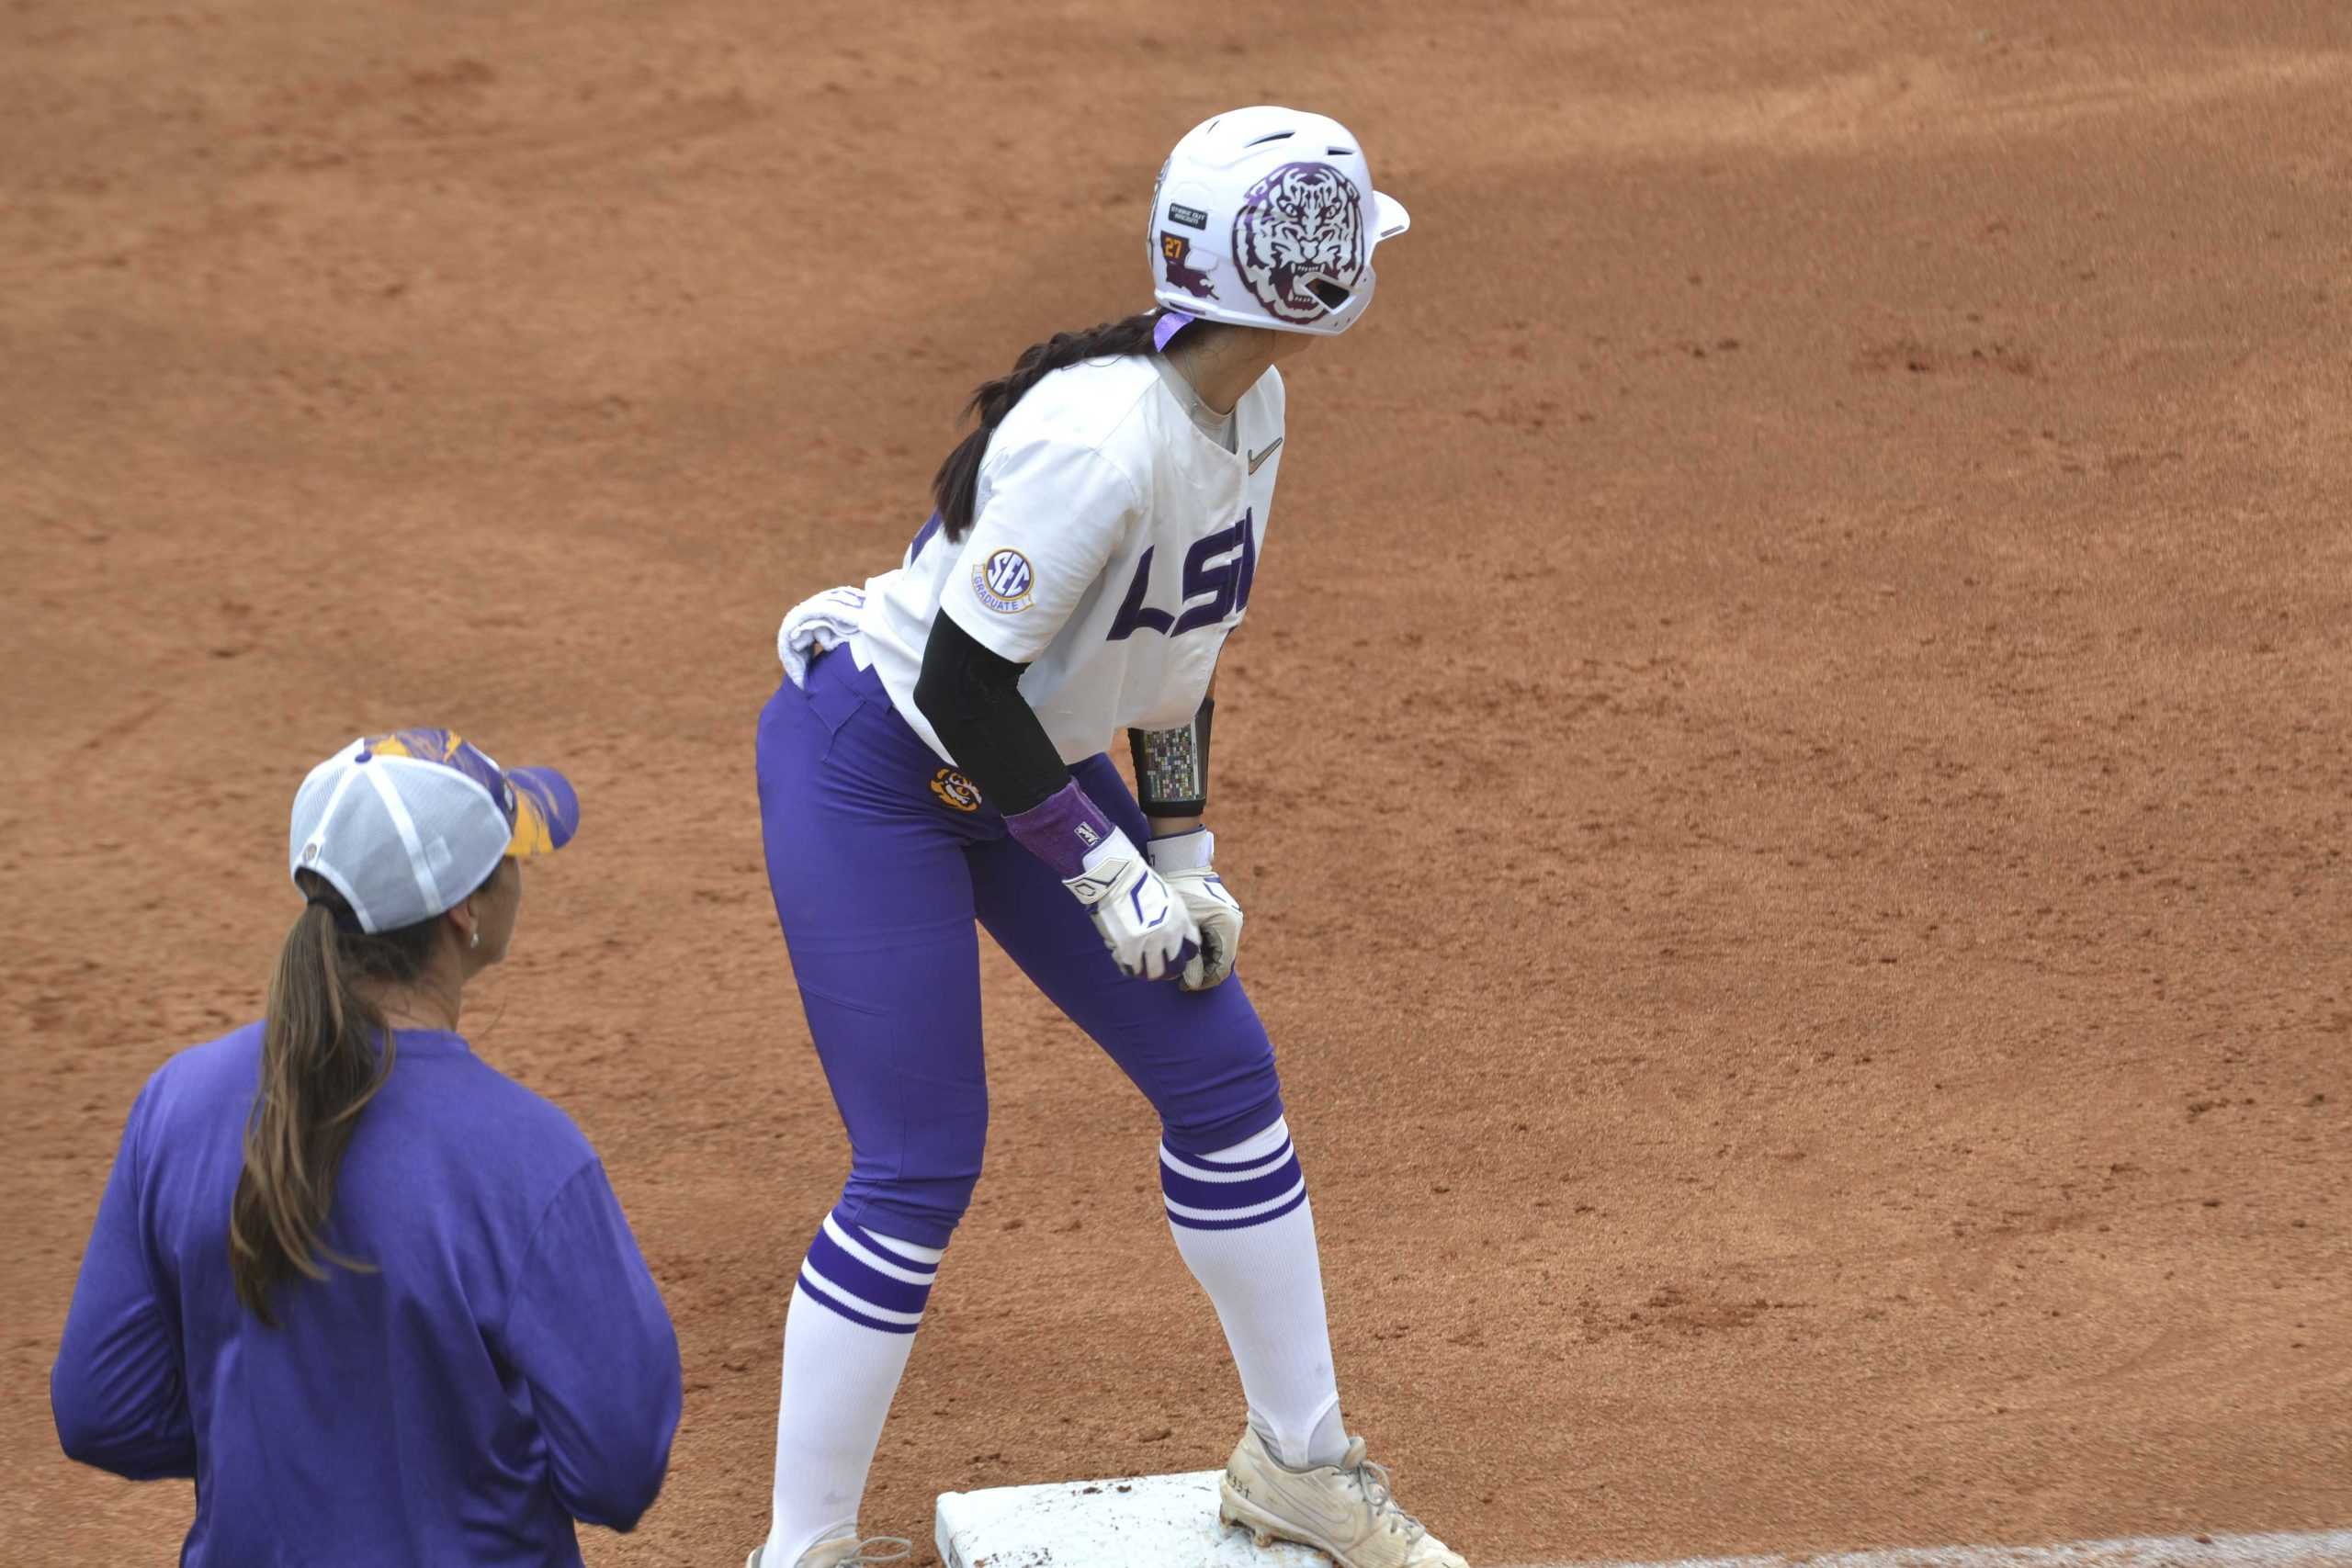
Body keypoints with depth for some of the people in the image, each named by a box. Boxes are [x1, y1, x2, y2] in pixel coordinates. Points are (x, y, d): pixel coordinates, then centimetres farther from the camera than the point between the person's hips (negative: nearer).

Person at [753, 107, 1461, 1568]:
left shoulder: (1249, 406, -5)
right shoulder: (1102, 440, -32)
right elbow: (962, 684, -28)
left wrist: (1185, 853, 9)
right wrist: (1105, 870, -19)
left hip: (1026, 761, 9)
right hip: (869, 771, -9)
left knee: (1222, 1071, 8)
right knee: (921, 1165, -9)